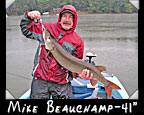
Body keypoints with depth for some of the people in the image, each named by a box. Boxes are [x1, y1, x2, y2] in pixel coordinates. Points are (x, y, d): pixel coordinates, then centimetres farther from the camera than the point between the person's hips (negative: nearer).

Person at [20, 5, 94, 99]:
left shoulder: (78, 41, 4)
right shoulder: (46, 28, 7)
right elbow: (26, 30, 13)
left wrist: (79, 73, -16)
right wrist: (28, 16, -4)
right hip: (40, 80, 1)